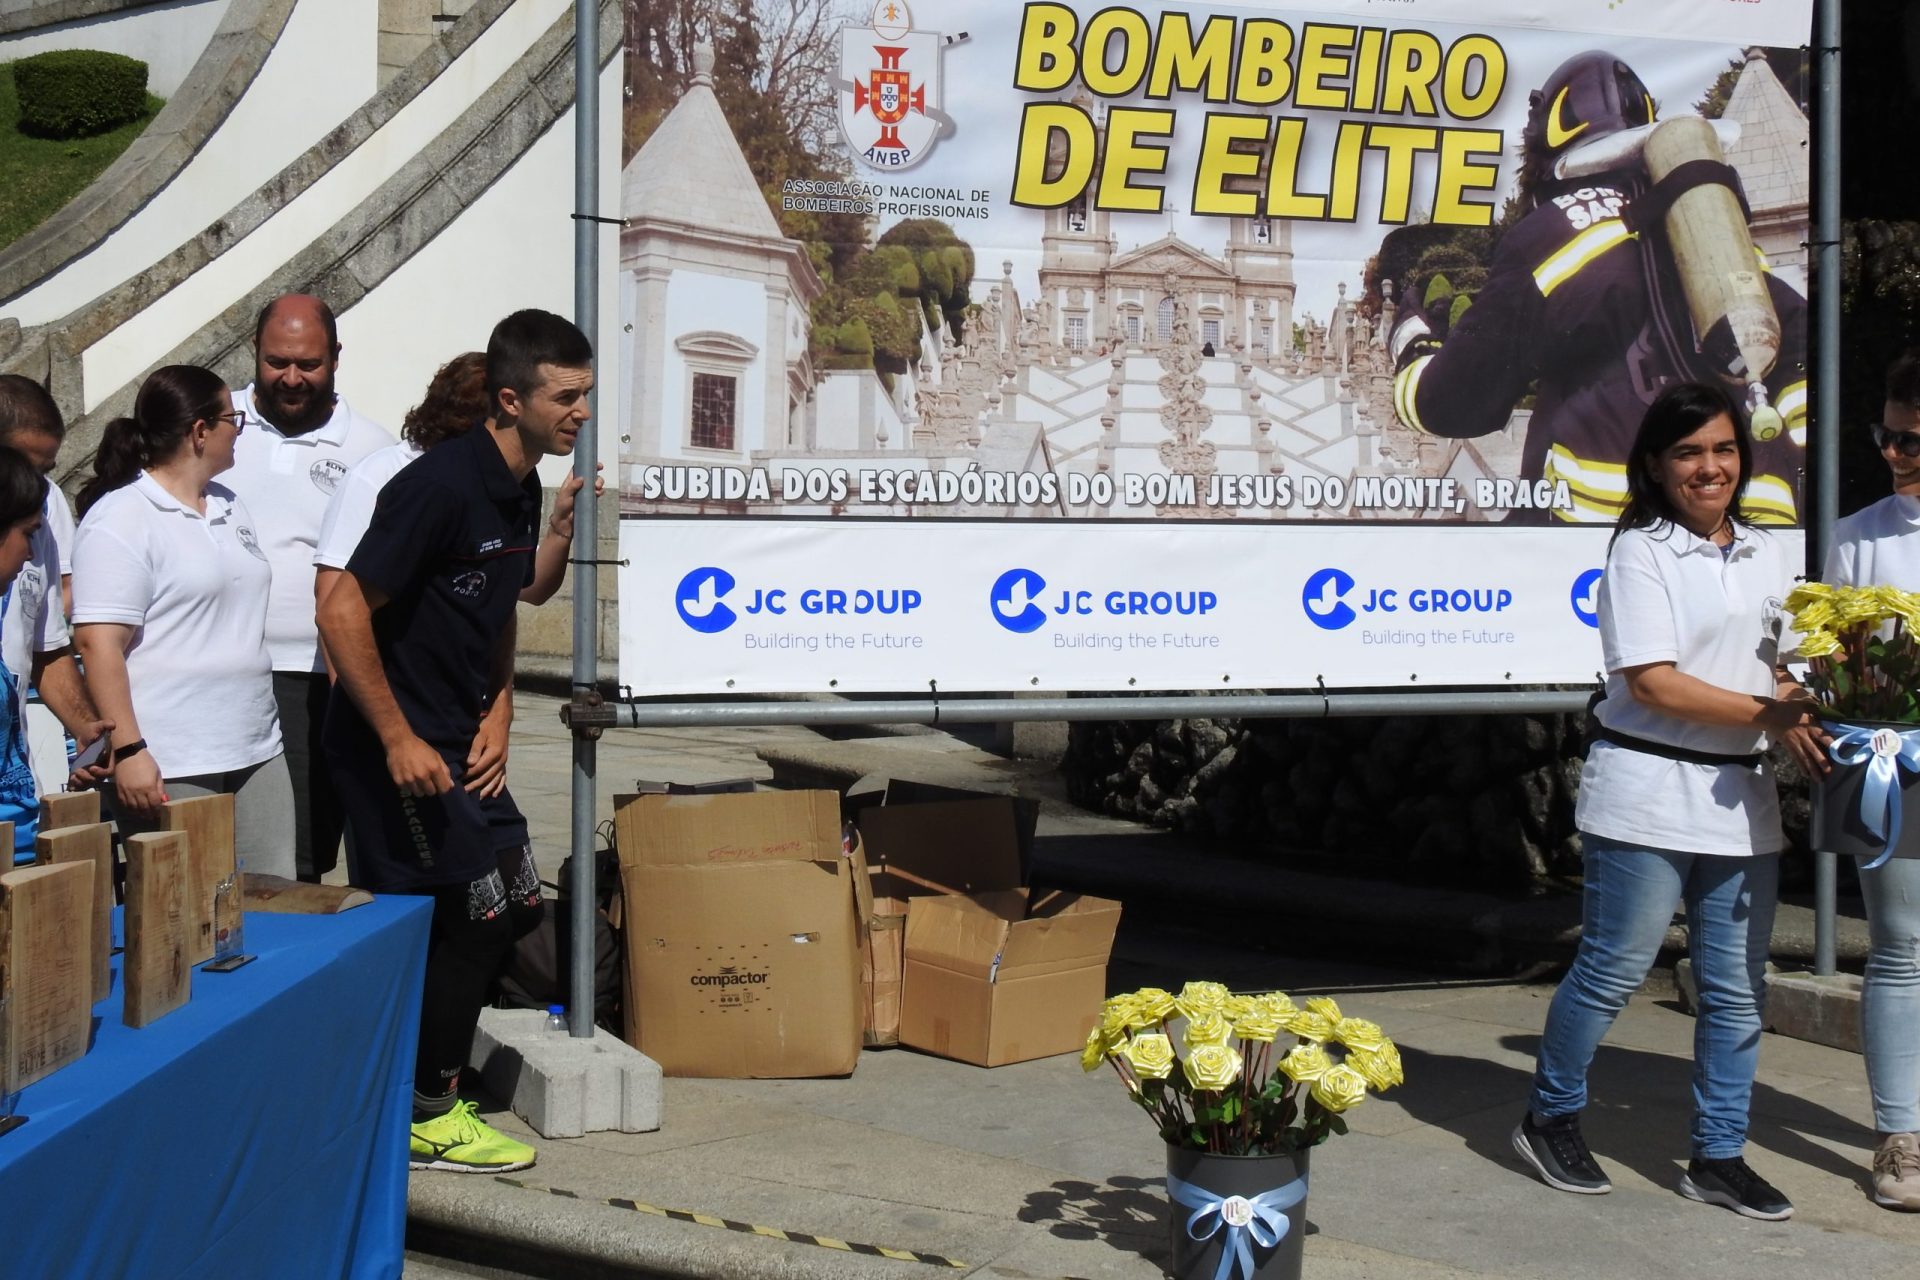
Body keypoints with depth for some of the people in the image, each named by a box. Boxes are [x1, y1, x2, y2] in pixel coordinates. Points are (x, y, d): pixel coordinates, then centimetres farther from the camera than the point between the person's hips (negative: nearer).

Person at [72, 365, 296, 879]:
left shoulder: (230, 508, 17)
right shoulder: (119, 520, -9)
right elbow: (99, 644, -15)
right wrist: (128, 751, -20)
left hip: (257, 755, 8)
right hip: (170, 770, -8)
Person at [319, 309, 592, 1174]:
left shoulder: (522, 493, 8)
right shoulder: (441, 487, -21)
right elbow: (342, 615, -23)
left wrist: (493, 717, 12)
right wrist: (399, 740, -22)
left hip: (453, 741, 9)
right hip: (393, 745, -9)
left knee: (516, 903, 11)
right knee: (472, 917, -5)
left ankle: (424, 1052, 26)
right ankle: (427, 1118, 8)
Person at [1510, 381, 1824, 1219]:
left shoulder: (1766, 555, 13)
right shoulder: (1640, 553, -7)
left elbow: (1778, 667, 18)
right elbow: (1651, 682, -15)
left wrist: (1798, 715, -4)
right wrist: (1765, 713, -19)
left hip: (1741, 795, 6)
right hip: (1648, 792, -6)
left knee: (1737, 985, 7)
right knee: (1614, 968, 1)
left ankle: (1719, 1157, 18)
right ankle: (1550, 1119, 20)